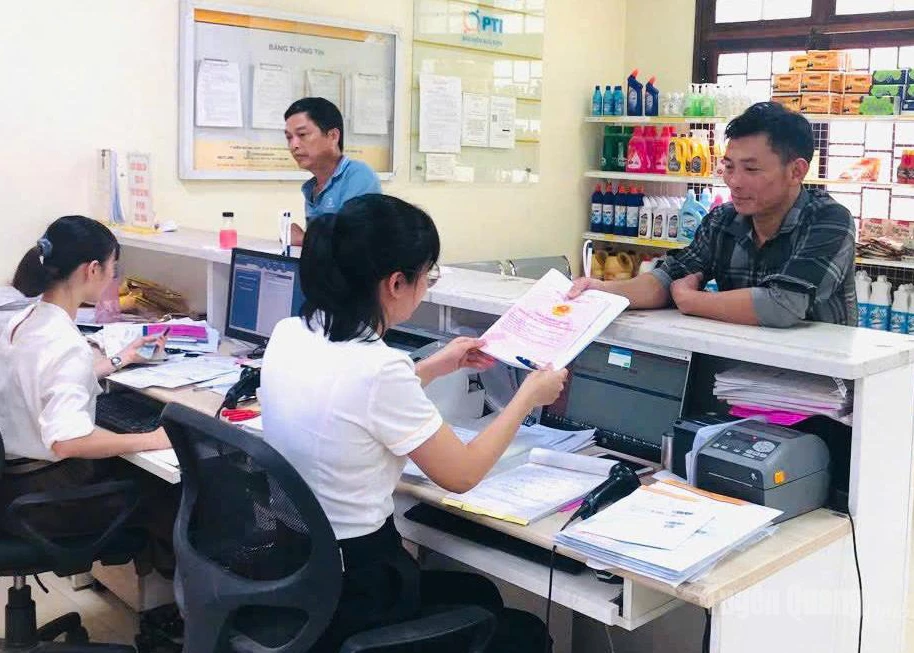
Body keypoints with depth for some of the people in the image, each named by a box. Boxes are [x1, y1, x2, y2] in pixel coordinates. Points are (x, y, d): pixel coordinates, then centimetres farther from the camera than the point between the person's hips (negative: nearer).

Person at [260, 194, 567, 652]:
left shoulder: (288, 334, -4)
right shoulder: (378, 368, -28)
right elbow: (462, 474, -14)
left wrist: (432, 368, 19)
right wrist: (529, 396, -1)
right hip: (350, 589, -8)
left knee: (481, 593, 28)